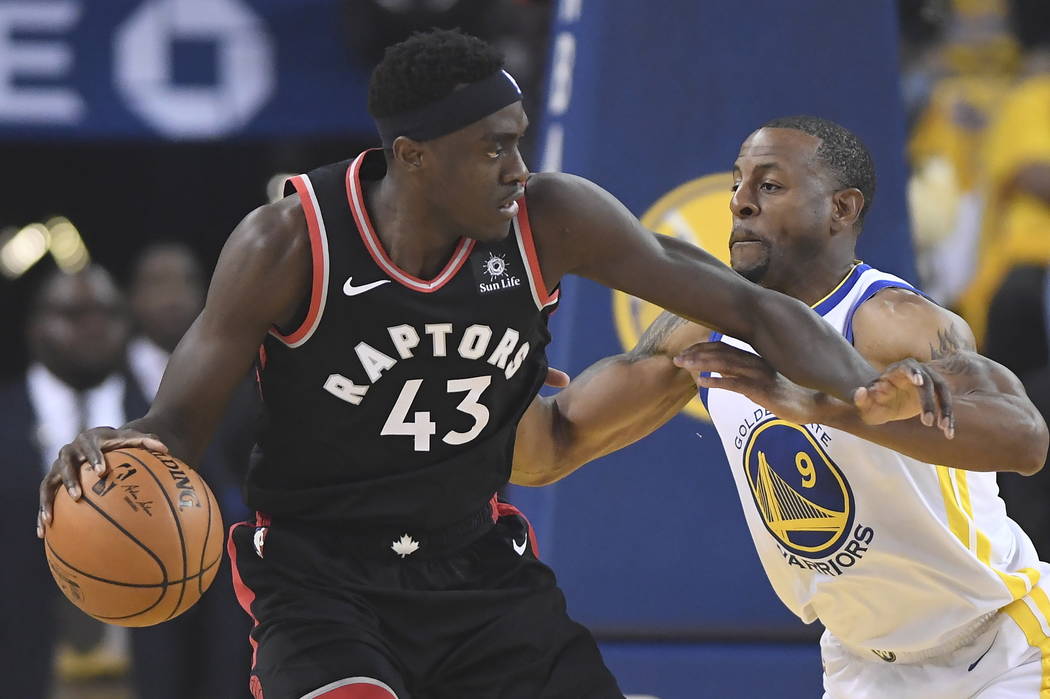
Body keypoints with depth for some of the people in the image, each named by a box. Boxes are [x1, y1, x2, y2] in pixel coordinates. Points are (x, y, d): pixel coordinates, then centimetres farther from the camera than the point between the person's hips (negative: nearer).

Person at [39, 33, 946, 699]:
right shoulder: (288, 245, -19)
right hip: (321, 571, -4)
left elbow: (743, 305, -7)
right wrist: (119, 451, -34)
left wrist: (861, 387, -24)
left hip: (475, 562, 4)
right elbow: (181, 420, -10)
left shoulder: (549, 223, -12)